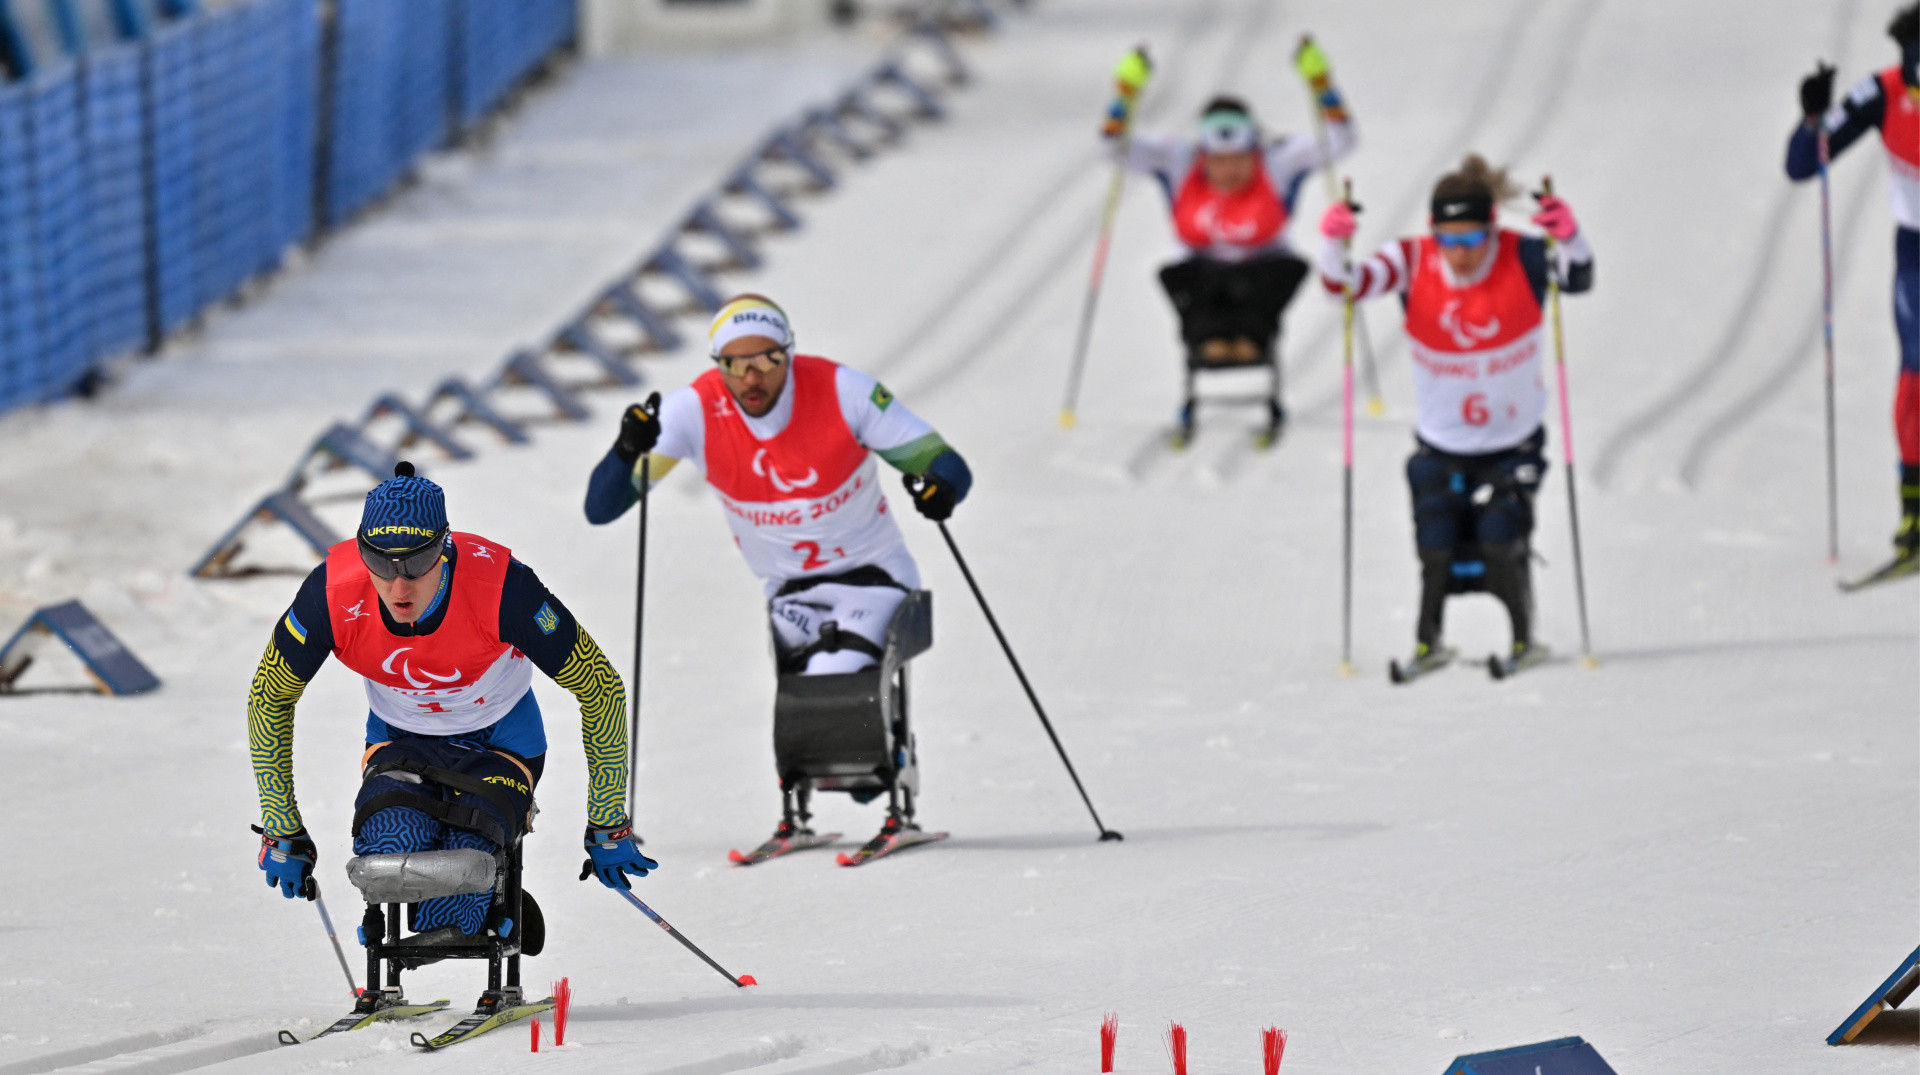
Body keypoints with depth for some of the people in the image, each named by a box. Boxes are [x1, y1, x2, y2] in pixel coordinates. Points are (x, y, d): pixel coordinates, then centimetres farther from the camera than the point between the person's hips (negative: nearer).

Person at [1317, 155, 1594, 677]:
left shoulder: (1521, 259, -16)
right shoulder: (1413, 263, -14)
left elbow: (1577, 278, -31)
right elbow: (1347, 283, -22)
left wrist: (1569, 239, -53)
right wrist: (1334, 244, -43)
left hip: (1513, 448, -1)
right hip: (1440, 450, 1)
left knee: (1501, 543, -15)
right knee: (1436, 548, -9)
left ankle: (1522, 638, 9)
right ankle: (1428, 641, 17)